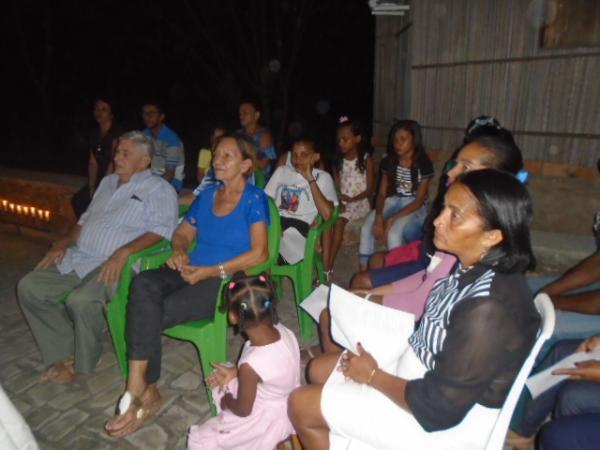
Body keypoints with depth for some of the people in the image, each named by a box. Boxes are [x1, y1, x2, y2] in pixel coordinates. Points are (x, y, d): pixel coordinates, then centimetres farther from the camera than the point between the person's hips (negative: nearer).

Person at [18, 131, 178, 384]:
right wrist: (62, 244, 10)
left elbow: (161, 230, -18)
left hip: (116, 265, -8)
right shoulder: (107, 182, 21)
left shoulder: (158, 189, -4)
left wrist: (123, 252, -27)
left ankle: (81, 364, -3)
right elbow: (86, 219, 25)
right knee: (29, 287, -4)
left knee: (81, 300, -31)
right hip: (78, 258, 8)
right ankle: (64, 353, 5)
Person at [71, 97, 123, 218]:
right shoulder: (95, 133, 10)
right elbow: (93, 163, 9)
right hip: (101, 179, 7)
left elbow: (114, 161, -14)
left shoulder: (116, 132, -10)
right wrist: (91, 186, 1)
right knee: (77, 200, 0)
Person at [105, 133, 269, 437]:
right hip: (192, 273, 6)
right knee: (142, 283, -26)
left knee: (150, 314, -23)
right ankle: (144, 391, -21)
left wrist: (210, 271, -16)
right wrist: (180, 251, -2)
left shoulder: (255, 199, -3)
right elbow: (182, 233, 23)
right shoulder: (207, 195, 16)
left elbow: (259, 253, -12)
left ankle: (141, 391, -1)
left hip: (226, 282, -5)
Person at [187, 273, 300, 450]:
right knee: (219, 381, 22)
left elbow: (243, 410, -19)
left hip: (267, 423, -7)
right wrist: (235, 372, 2)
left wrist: (226, 401, 2)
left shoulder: (250, 364, -37)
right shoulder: (284, 332, -19)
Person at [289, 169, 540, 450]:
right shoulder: (474, 267, -7)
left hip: (445, 425, -8)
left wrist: (373, 375, -13)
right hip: (424, 373, 8)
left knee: (301, 405, -2)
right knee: (319, 370, 15)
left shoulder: (489, 310, -34)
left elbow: (439, 408, -27)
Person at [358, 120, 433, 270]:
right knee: (366, 228, -19)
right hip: (394, 201, 5)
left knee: (393, 233, -30)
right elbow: (381, 193, -2)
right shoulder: (389, 161, -1)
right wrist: (379, 216, -22)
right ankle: (364, 271, -8)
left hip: (414, 208, -4)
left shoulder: (424, 164, -14)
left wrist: (392, 219, -24)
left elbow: (419, 201, -15)